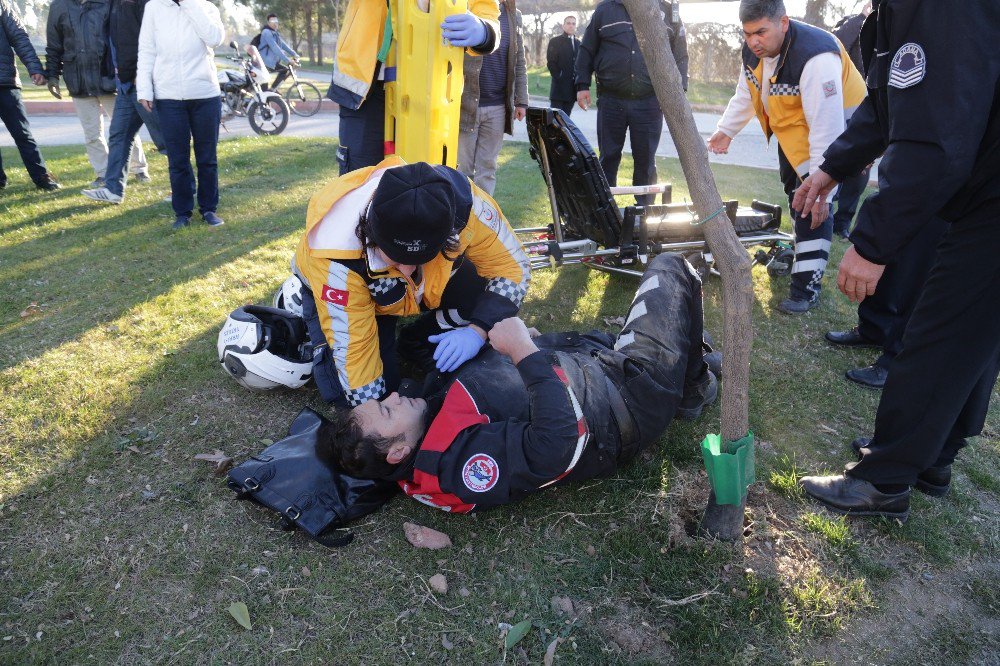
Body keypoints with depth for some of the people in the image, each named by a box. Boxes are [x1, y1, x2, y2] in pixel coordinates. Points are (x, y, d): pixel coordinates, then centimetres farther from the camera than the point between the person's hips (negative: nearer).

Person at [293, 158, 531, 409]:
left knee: (481, 292, -23)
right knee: (346, 394, -17)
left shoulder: (462, 203, -37)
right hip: (350, 286, -2)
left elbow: (512, 267, -22)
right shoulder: (335, 253, -41)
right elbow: (351, 345, -30)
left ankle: (417, 342, 4)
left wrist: (478, 330, -36)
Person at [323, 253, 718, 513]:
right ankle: (691, 390, 25)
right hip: (628, 405, -7)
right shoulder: (461, 464, -34)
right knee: (669, 269, 2)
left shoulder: (435, 395, -9)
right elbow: (561, 439, -43)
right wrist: (524, 351, -42)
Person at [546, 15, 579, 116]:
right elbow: (550, 62, -4)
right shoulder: (555, 41, 3)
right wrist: (558, 77, -12)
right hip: (559, 85, -5)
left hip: (573, 86, 5)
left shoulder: (578, 43, 17)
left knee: (566, 115, 5)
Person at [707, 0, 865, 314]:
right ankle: (802, 251, 47)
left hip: (830, 127, -9)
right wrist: (726, 130, 9)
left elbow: (826, 126, -37)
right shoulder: (754, 50, -9)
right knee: (794, 194, 23)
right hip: (791, 129, 9)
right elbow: (745, 94, 11)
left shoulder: (816, 56, -36)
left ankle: (807, 288, -9)